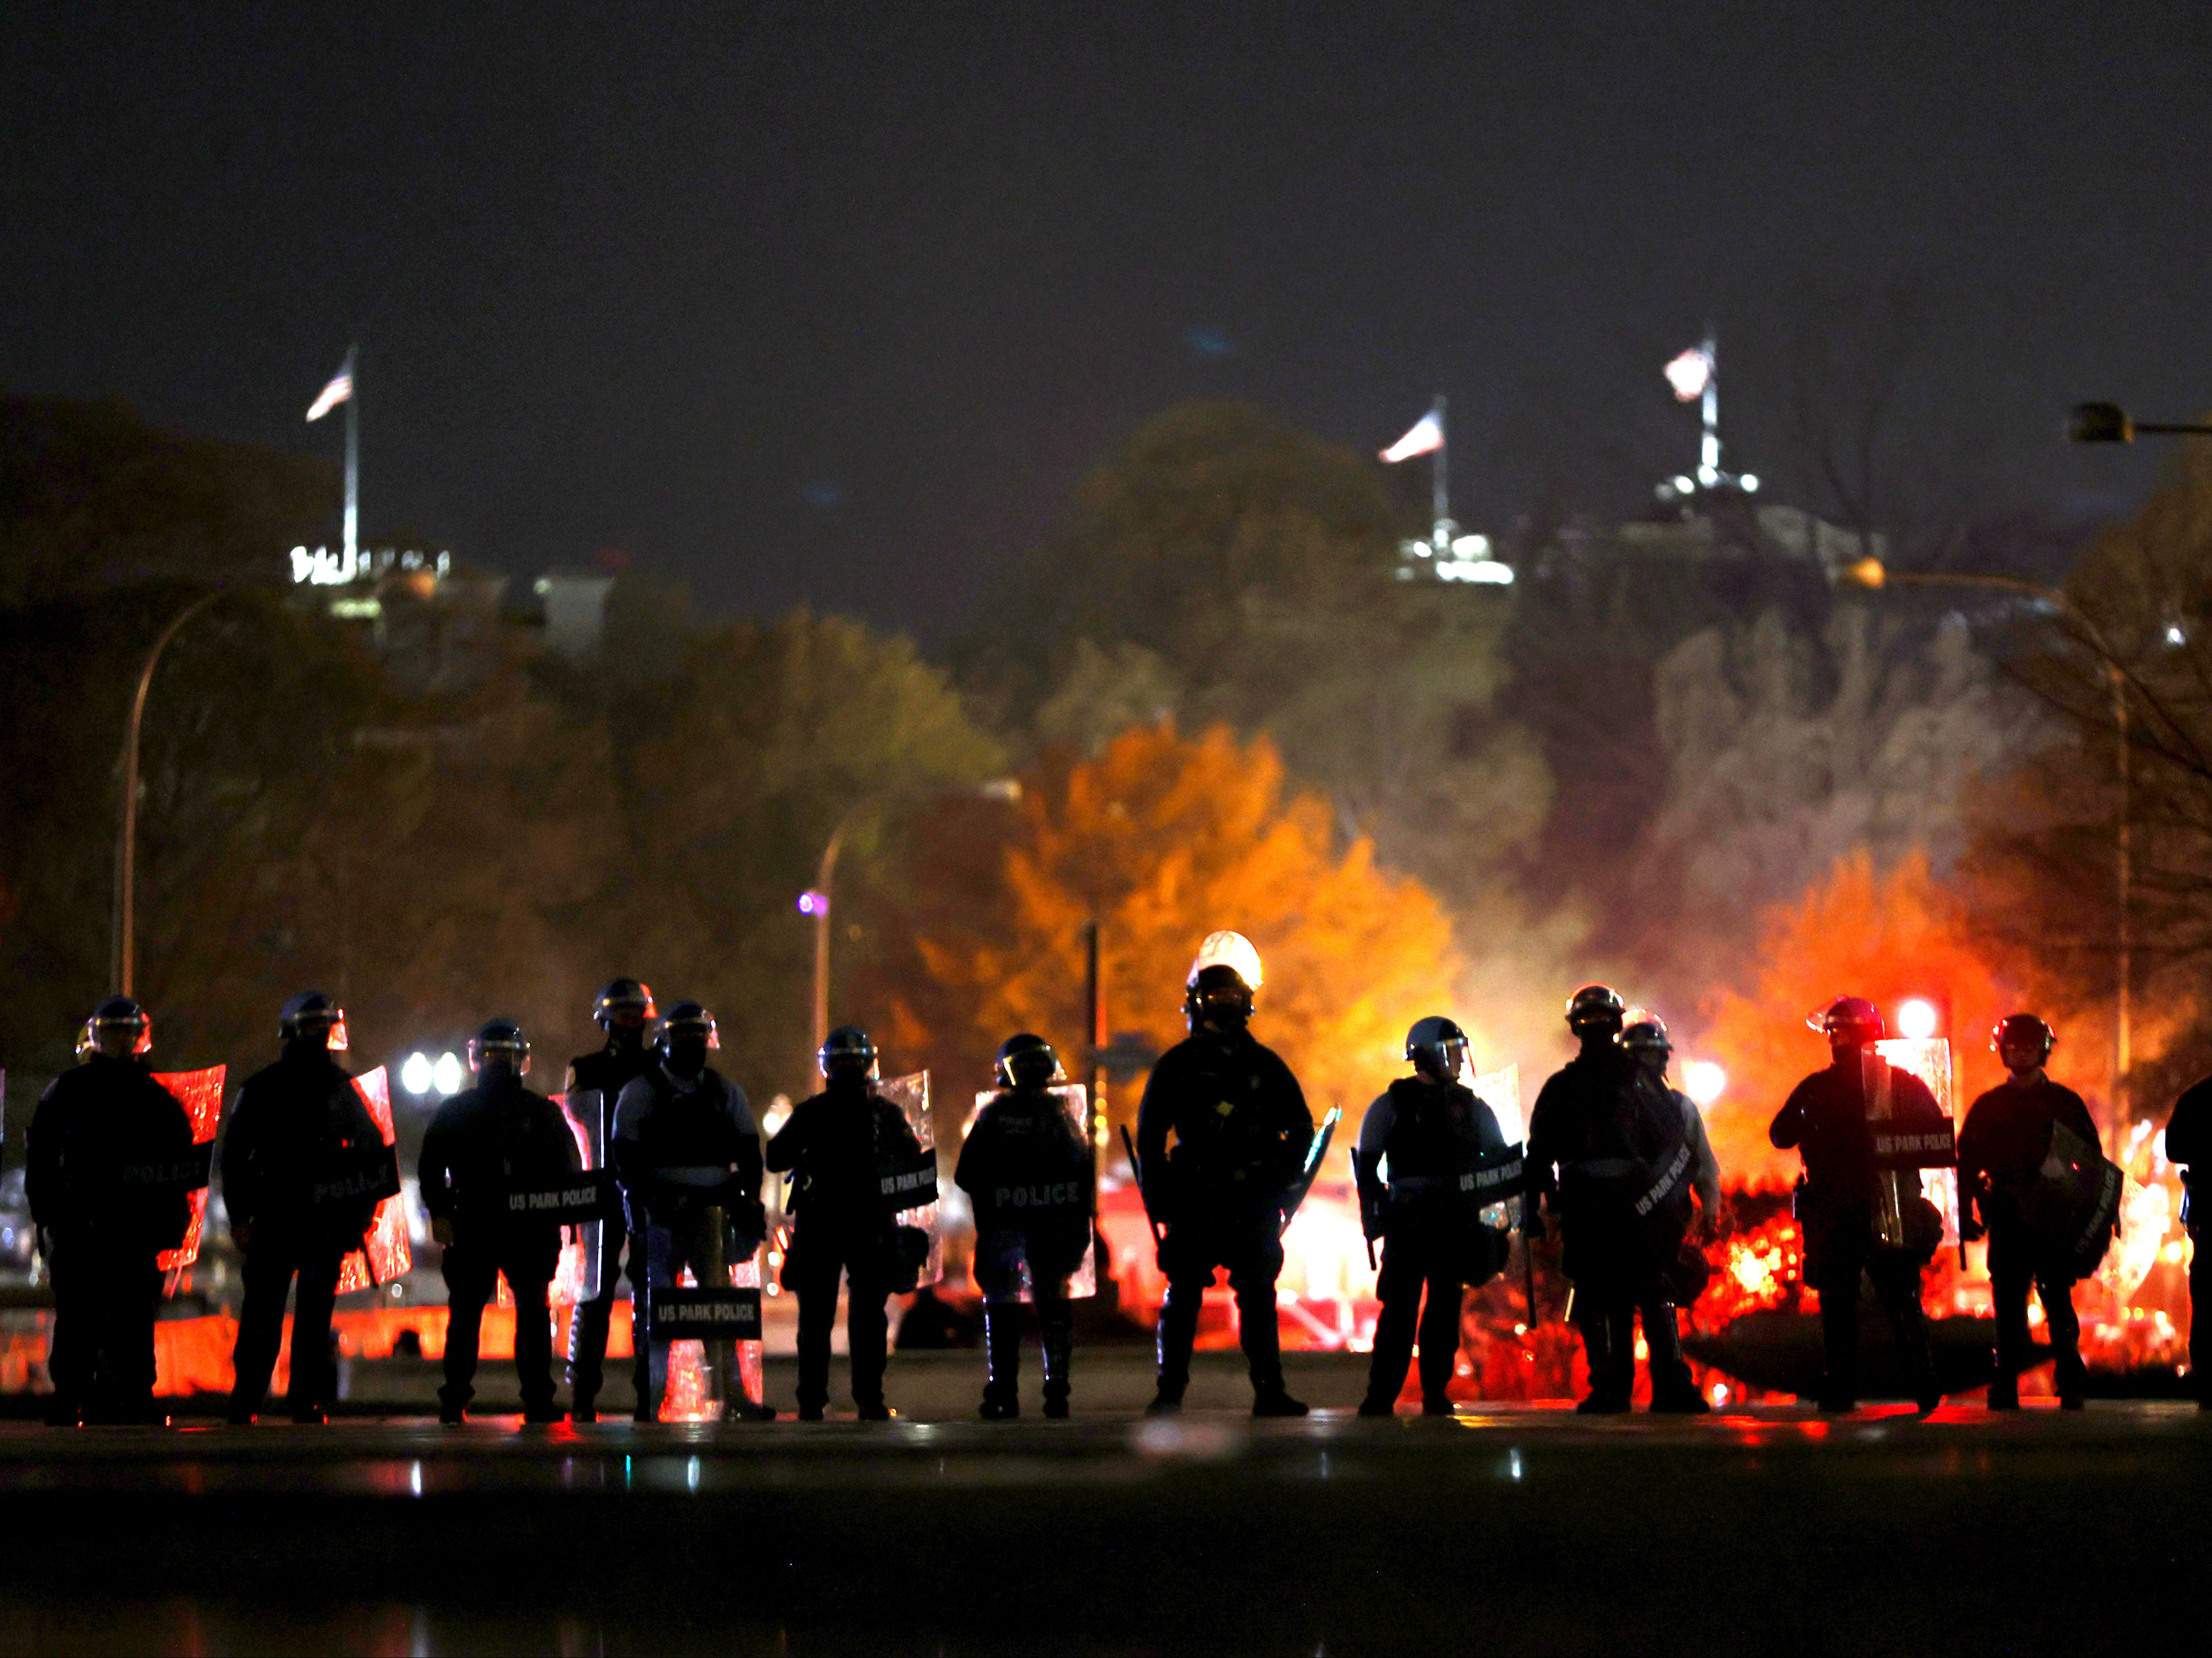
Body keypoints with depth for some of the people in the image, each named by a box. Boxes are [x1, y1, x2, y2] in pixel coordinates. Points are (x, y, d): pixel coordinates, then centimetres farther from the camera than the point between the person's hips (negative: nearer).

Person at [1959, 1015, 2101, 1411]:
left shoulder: (2065, 1103, 9)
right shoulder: (1988, 1107, 13)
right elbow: (1967, 1164, 12)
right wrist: (1966, 1215, 2)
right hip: (2007, 1221, 2)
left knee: (2058, 1304, -5)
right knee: (2009, 1306, 0)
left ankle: (2071, 1386, 0)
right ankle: (2007, 1387, 3)